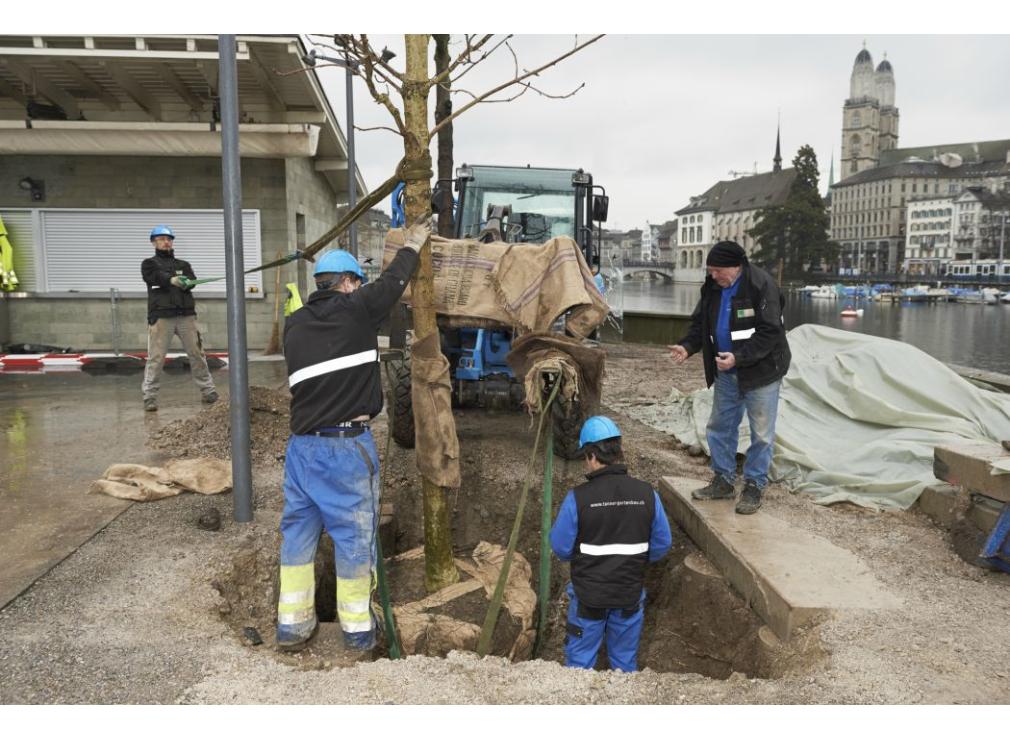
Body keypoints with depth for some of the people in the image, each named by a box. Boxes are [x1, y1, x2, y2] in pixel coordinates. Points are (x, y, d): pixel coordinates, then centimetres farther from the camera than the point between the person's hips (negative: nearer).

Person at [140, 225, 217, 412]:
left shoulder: (183, 265, 21)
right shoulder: (149, 264, 12)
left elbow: (192, 280, 0)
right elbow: (155, 277, -11)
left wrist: (184, 282, -25)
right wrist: (172, 279, -31)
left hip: (186, 315, 3)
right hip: (161, 316, -3)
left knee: (197, 354, 4)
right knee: (156, 357, -5)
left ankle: (208, 391, 12)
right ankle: (149, 396, -1)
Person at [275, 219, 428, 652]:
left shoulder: (294, 325, 9)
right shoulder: (354, 310, -7)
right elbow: (393, 281, 7)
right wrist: (413, 245, 24)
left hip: (302, 444, 6)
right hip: (347, 444, -5)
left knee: (297, 529, 14)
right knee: (353, 534, 6)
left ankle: (292, 624, 22)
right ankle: (358, 629, 17)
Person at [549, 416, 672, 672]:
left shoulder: (578, 498, -21)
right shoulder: (647, 494, -12)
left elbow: (560, 547, -11)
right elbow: (661, 545, -2)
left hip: (589, 595, -2)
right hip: (630, 594, 2)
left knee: (580, 660, 17)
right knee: (626, 659, 21)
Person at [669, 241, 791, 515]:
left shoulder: (762, 285, -19)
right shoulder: (712, 287, 2)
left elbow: (769, 332, -23)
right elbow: (700, 324, 10)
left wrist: (739, 357, -31)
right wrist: (687, 346, -9)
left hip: (760, 371, -7)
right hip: (726, 372, 7)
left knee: (761, 433, 2)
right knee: (720, 427, 13)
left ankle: (754, 486, 14)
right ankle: (723, 480, 26)